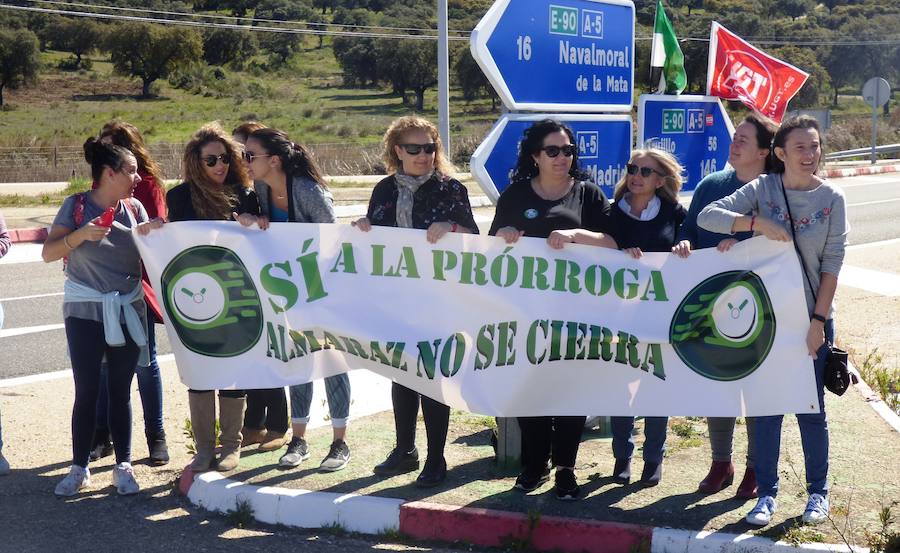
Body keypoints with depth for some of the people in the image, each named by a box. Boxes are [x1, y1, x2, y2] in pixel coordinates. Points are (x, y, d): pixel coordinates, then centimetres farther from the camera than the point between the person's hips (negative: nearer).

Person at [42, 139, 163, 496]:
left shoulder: (133, 208, 3)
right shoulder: (77, 205, -6)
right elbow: (48, 253, -10)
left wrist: (153, 235, -13)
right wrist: (81, 234, -25)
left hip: (128, 310, 3)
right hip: (85, 310, -3)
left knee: (120, 390, 7)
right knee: (86, 391, -1)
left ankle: (123, 466, 14)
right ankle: (79, 468, 10)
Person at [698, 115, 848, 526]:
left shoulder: (832, 199, -2)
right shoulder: (762, 189, -3)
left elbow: (832, 263, -3)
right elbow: (707, 216, -12)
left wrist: (819, 321, -9)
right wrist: (757, 223, -26)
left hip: (812, 319, 0)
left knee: (811, 408, 8)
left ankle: (818, 492, 24)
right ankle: (767, 493, 18)